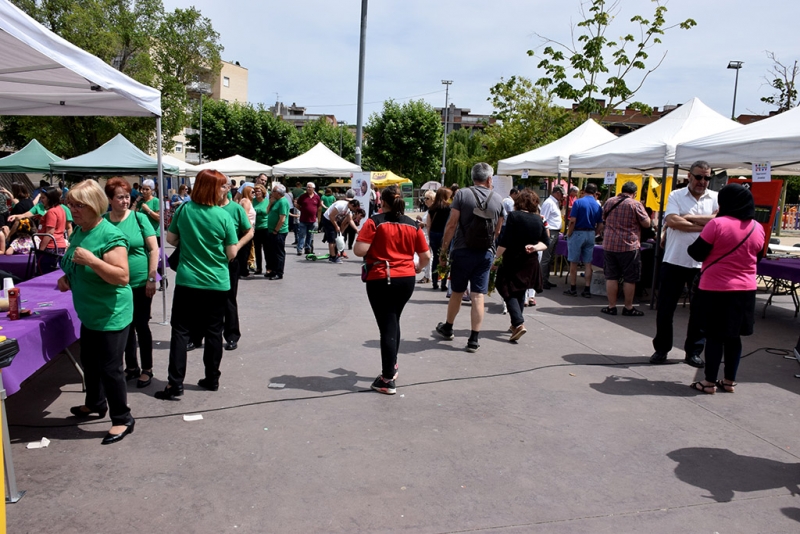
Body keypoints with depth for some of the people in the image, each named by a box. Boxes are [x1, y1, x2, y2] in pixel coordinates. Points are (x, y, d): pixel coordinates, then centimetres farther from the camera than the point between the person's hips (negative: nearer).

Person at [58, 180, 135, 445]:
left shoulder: (110, 235, -21)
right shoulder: (78, 232, 6)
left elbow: (123, 277, -27)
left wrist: (91, 260, -35)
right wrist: (67, 278, 2)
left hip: (112, 315, -9)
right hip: (89, 314, 9)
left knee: (110, 368, -2)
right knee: (89, 362, 23)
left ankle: (123, 419, 13)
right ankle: (96, 403, 44)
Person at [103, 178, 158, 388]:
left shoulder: (139, 218, -8)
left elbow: (154, 249, -7)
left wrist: (151, 279, -11)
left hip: (140, 283, -2)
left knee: (141, 325, 6)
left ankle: (147, 369, 20)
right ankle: (131, 366, 29)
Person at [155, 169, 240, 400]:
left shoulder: (184, 210, -4)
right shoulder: (223, 216, -11)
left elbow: (171, 239, 6)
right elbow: (231, 253, -6)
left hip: (187, 280, 1)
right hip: (217, 283, -1)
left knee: (181, 331, 6)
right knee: (213, 332, 10)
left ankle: (175, 384, 3)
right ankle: (212, 379, 20)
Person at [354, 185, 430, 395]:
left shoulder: (374, 222, -8)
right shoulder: (413, 225, 5)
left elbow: (359, 250, -16)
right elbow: (426, 256, 6)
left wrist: (372, 251, 6)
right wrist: (418, 268, 26)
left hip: (380, 280, -4)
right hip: (406, 280, 5)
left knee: (387, 326, 0)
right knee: (393, 322, 23)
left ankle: (388, 380, 3)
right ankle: (392, 367, 33)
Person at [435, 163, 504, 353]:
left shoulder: (462, 194, -6)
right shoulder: (498, 200, 2)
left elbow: (451, 225, -9)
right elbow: (497, 230, 11)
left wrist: (443, 250, -3)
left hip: (462, 251, -1)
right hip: (486, 253, 1)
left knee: (457, 293, 14)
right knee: (478, 297, 2)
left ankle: (447, 328, 34)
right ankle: (474, 340, 3)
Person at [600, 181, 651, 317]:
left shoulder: (609, 202, 7)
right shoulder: (635, 204, -8)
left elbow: (603, 220, 21)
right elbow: (646, 224, -5)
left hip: (609, 245, 4)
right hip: (629, 246, -4)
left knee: (611, 277, 9)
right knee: (630, 278, 6)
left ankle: (611, 306, 11)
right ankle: (628, 308, 12)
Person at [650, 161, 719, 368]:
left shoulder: (715, 198, 6)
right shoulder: (676, 196, 2)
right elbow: (672, 221, -15)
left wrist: (690, 217, -13)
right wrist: (704, 226, -13)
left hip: (703, 264, 1)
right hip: (674, 261, -1)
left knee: (700, 310, 8)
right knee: (665, 308, 5)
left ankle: (694, 351, 21)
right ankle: (661, 348, 20)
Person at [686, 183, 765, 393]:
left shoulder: (717, 224, -15)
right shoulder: (758, 228, 3)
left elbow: (697, 253, -11)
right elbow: (756, 257, 16)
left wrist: (692, 247, 10)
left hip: (716, 289, -5)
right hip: (745, 290, 5)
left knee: (714, 336, 3)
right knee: (733, 335, 14)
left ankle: (710, 382, 10)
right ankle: (729, 381, 22)